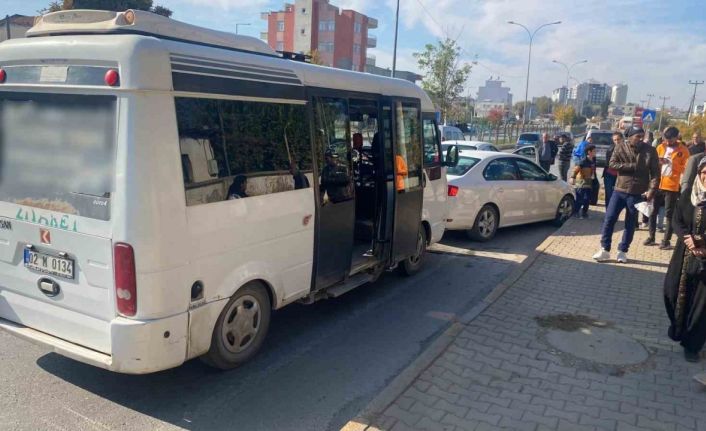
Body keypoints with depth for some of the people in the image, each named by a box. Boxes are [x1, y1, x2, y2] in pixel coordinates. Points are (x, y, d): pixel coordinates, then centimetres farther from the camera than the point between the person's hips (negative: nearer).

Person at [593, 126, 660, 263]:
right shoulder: (621, 147, 0)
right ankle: (605, 249, 7)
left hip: (637, 193, -1)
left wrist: (651, 190, -15)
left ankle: (622, 251, 19)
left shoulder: (650, 150, -3)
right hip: (619, 190, 1)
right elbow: (612, 164, -9)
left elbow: (655, 173, -4)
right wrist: (633, 166, -16)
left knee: (630, 223, 8)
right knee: (609, 219, -2)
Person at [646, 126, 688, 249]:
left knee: (669, 215, 0)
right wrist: (658, 162, -6)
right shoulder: (660, 147, 7)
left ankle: (667, 240, 6)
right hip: (657, 185, 4)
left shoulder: (683, 150, -3)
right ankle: (651, 237, 19)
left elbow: (685, 168, -5)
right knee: (653, 212, 8)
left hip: (672, 187, -4)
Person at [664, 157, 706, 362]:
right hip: (684, 255, 3)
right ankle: (677, 328, 35)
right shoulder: (688, 193, -1)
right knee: (673, 290, 7)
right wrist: (687, 238, -16)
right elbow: (677, 221, 2)